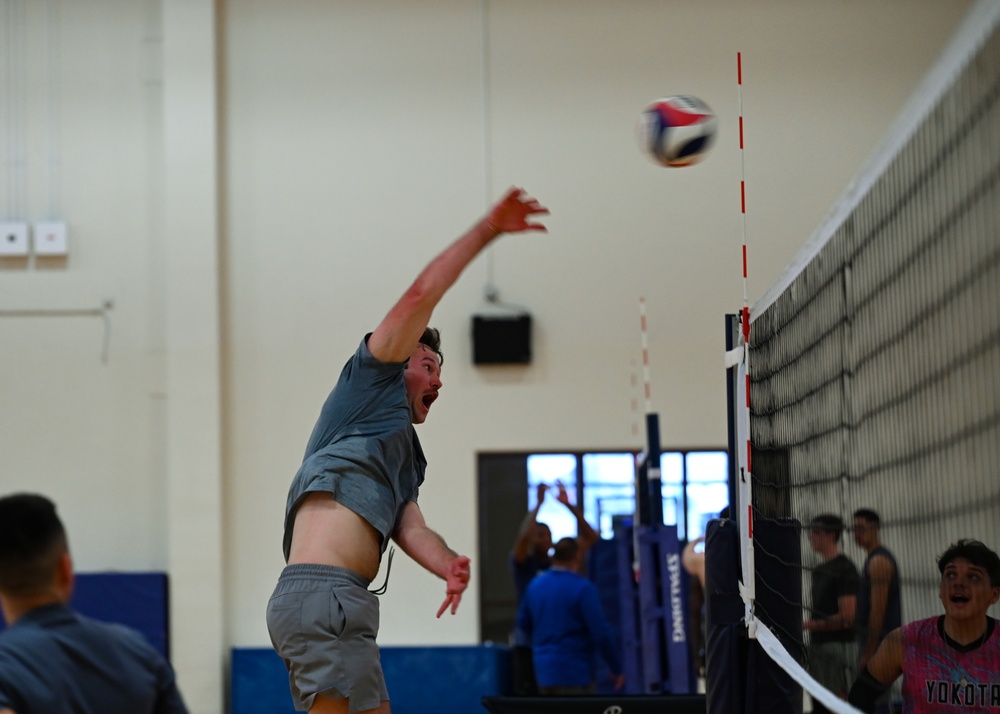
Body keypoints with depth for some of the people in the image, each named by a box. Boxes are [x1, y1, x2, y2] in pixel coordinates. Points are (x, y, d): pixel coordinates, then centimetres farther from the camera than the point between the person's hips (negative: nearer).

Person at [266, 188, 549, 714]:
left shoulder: (404, 461, 31)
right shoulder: (369, 381, 11)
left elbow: (412, 531, 13)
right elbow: (422, 295, 3)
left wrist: (450, 567, -9)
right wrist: (487, 229, 5)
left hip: (336, 605, 9)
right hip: (322, 595, -9)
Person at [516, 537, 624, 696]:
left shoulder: (535, 585, 7)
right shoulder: (582, 588, -14)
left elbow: (523, 623, 20)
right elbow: (601, 634, -16)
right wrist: (617, 669, -5)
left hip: (544, 671, 7)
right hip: (574, 671, -7)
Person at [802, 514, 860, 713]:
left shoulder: (844, 569, -10)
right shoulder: (819, 570, 17)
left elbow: (847, 618, -16)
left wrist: (809, 625, -16)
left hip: (839, 645, -9)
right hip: (818, 645, 9)